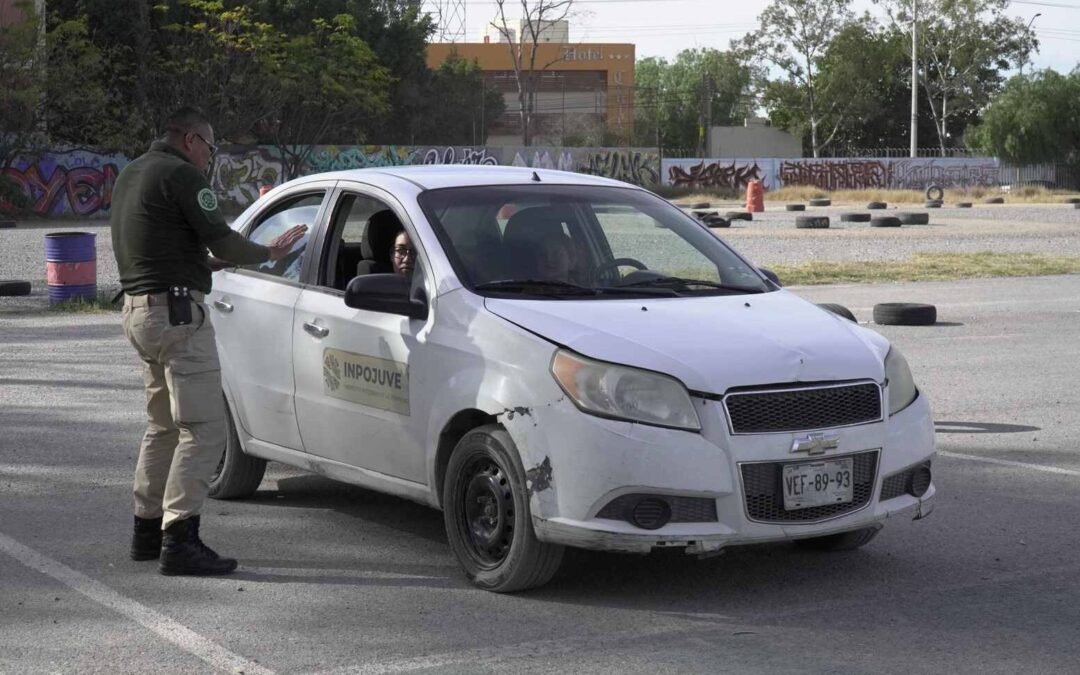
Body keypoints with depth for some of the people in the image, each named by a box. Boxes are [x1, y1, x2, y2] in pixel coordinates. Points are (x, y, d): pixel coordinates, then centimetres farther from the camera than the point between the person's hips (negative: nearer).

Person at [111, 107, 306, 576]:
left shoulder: (131, 174, 18)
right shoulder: (181, 174, -11)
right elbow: (221, 241, -13)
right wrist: (269, 252, 2)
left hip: (137, 309, 10)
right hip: (176, 310, -10)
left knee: (164, 424, 20)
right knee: (204, 428, -11)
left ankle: (147, 530, 23)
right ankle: (179, 541, -17)